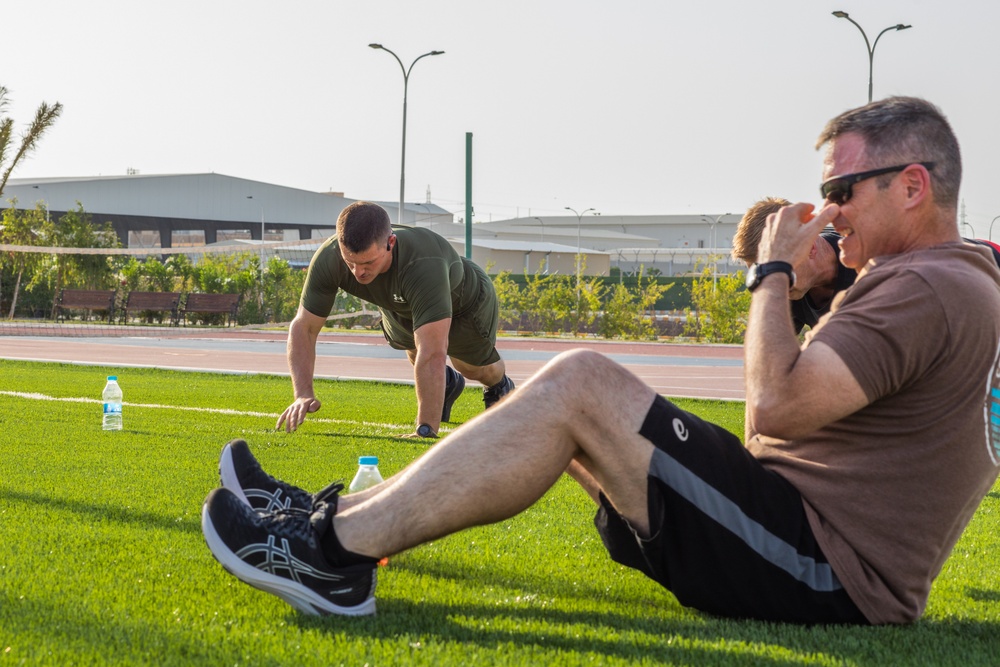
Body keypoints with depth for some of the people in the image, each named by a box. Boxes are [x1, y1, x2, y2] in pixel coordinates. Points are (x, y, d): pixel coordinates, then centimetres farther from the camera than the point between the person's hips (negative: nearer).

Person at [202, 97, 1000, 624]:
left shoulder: (928, 288, -14)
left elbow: (778, 406, -23)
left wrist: (775, 271, -9)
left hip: (824, 572, -10)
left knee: (579, 383, -18)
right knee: (576, 413, 10)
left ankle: (337, 553, -16)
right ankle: (336, 515, 8)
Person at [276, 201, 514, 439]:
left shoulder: (424, 265, -51)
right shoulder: (329, 259, -38)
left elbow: (432, 354, -55)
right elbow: (304, 327, -30)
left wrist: (426, 430, -58)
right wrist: (303, 395, -43)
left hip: (465, 304, -3)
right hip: (401, 308, 4)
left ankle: (499, 386, 51)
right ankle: (449, 384, 57)